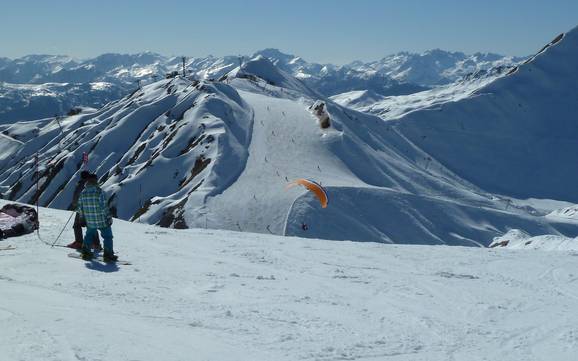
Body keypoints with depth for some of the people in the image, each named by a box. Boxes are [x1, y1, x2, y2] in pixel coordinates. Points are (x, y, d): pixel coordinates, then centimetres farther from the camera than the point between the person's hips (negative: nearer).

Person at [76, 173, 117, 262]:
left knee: (89, 235, 26)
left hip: (89, 221, 5)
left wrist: (82, 216, 22)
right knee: (107, 236, 8)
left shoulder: (83, 193, 1)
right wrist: (109, 217, -6)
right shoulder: (99, 192, -16)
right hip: (102, 221, -5)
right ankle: (108, 255, 5)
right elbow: (104, 207, -16)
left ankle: (86, 253, 25)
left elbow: (80, 207, 7)